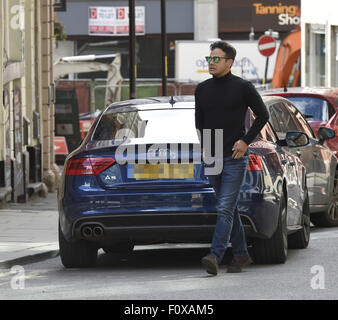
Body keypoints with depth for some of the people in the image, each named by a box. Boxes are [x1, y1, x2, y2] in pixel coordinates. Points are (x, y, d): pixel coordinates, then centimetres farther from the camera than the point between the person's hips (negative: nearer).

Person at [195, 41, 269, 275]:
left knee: (225, 209, -13)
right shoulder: (202, 89, 9)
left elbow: (263, 115, 1)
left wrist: (246, 141, -6)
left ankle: (215, 256, -22)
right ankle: (241, 254, 20)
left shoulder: (243, 87, -5)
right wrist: (204, 144, 9)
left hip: (235, 158, -6)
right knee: (229, 209, 11)